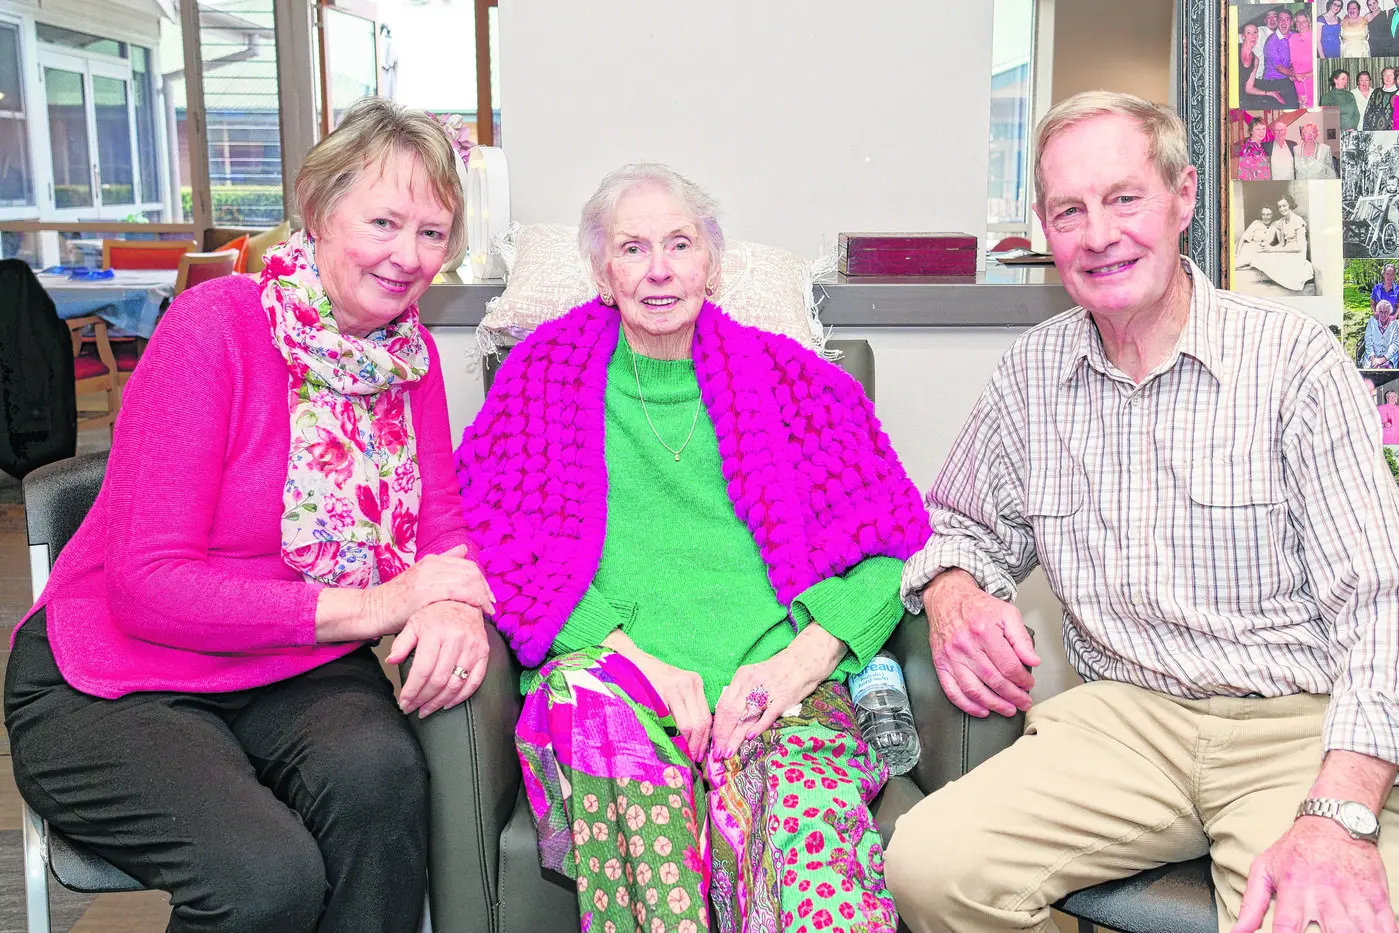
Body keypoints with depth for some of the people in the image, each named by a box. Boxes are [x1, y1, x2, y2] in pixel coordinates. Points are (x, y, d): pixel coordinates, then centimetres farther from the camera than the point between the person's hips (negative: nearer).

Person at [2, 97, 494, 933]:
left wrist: (456, 604, -23)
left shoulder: (407, 346, 0)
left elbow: (441, 521, 2)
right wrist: (374, 605, -24)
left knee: (378, 771, -29)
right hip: (117, 687, -4)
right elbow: (149, 587, -22)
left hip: (298, 673, 5)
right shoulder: (214, 328, -18)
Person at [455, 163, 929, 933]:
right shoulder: (550, 374, 15)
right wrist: (637, 660, -10)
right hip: (606, 664, 0)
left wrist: (801, 660, -6)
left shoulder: (781, 378, 17)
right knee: (586, 699, -36)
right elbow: (506, 545, 4)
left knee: (811, 812, -33)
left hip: (772, 682, 0)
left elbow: (887, 540, 12)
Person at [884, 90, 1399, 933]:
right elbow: (966, 525, 22)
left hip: (1299, 726, -3)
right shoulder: (1033, 373, 10)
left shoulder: (1295, 358, -3)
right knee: (929, 863, -22)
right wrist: (953, 594, -4)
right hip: (1127, 716, 3)